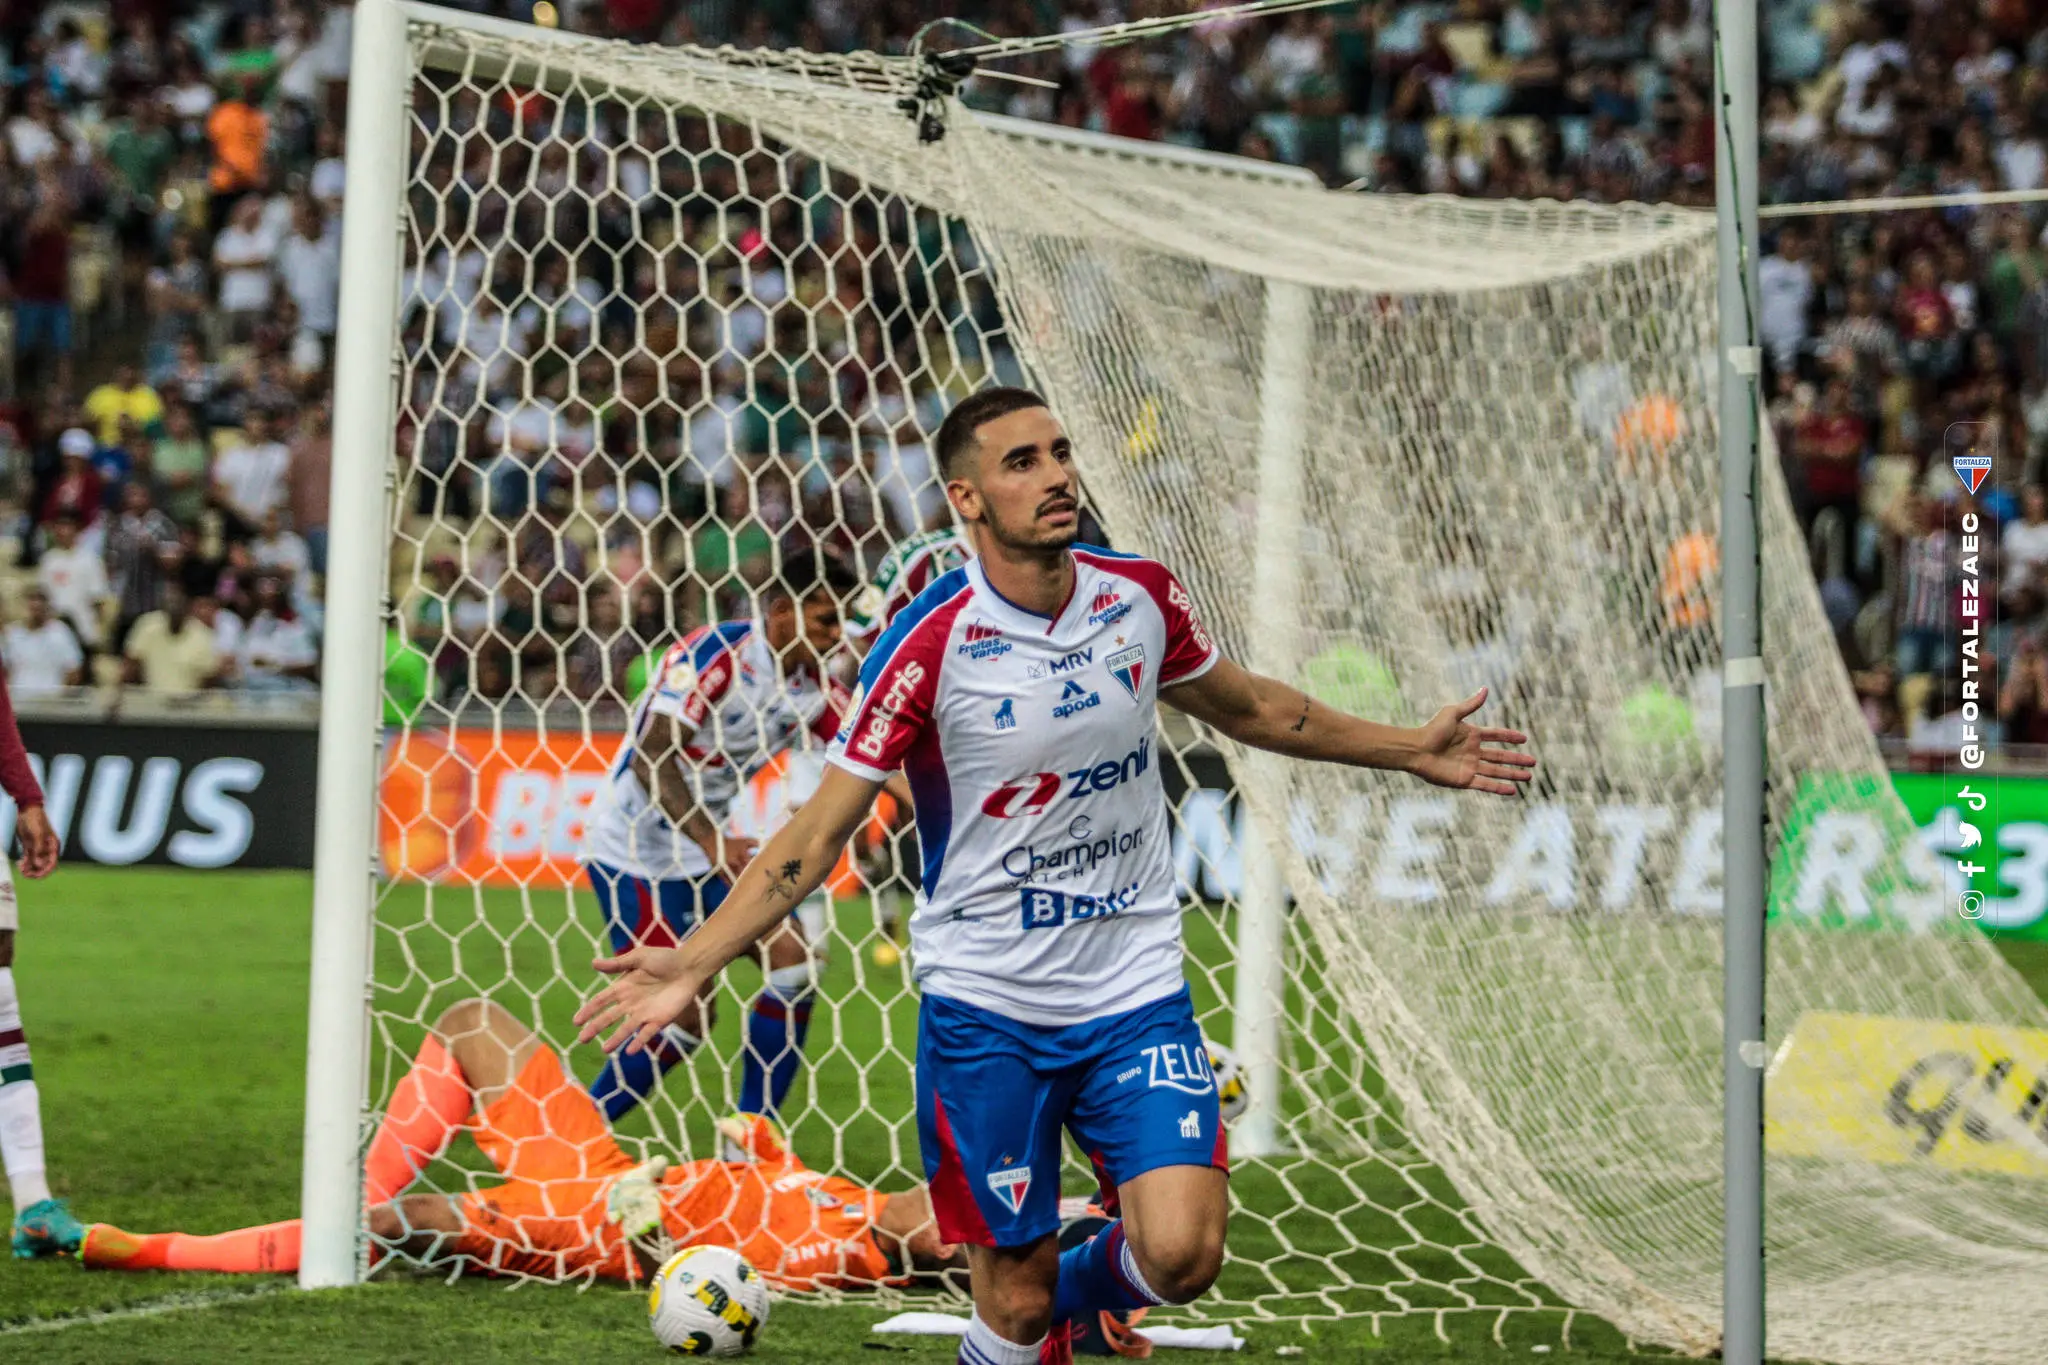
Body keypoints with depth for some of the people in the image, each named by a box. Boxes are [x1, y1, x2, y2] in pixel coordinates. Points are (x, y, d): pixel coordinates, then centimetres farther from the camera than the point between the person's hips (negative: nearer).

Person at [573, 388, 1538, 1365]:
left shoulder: (1141, 596, -2)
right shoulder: (929, 645, -15)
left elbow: (1243, 705, 18)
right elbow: (818, 833, -12)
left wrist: (1412, 751, 23)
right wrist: (695, 962, -24)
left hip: (1136, 991, 3)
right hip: (985, 1006, -3)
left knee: (1182, 1255, -14)